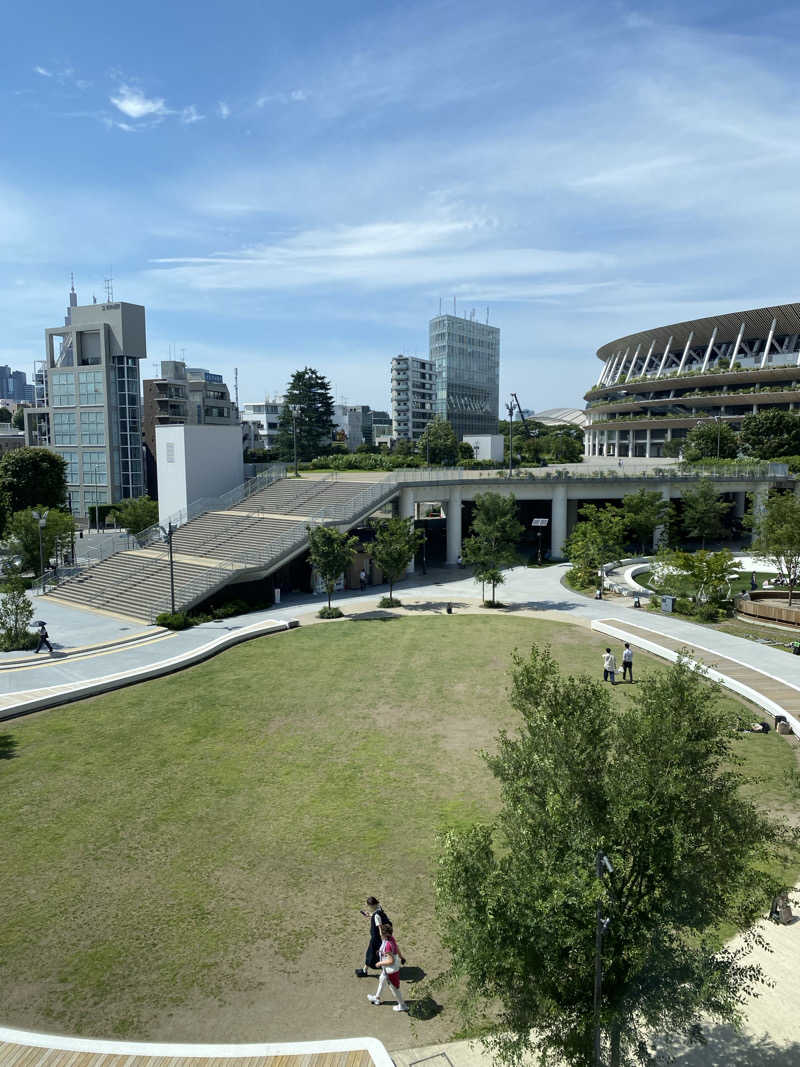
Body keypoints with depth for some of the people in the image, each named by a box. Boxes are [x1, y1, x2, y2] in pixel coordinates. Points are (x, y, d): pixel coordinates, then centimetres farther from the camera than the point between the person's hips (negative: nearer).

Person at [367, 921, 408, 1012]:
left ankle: (402, 1005, 34)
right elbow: (397, 948, 6)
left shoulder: (387, 945, -38)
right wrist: (401, 957, 22)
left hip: (391, 970, -9)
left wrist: (380, 963, -19)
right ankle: (377, 998, 51)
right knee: (381, 981, 29)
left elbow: (391, 961, -33)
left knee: (394, 987, 14)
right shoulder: (391, 938, -11)